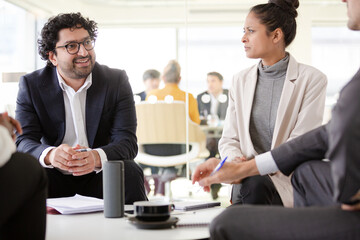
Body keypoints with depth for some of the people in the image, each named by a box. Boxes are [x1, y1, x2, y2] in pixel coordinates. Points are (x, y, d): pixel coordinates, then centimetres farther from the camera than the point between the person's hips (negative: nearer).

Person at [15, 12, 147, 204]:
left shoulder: (116, 81, -3)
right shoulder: (31, 85, -1)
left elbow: (127, 142, -12)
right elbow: (24, 141, -11)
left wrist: (97, 157, -36)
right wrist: (50, 155, -36)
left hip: (101, 177, 0)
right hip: (54, 179, 0)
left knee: (130, 172, -30)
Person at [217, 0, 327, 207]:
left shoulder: (312, 79, -2)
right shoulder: (241, 80, 14)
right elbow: (229, 139, 11)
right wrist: (236, 160, -15)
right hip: (249, 178, 3)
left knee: (255, 185, -35)